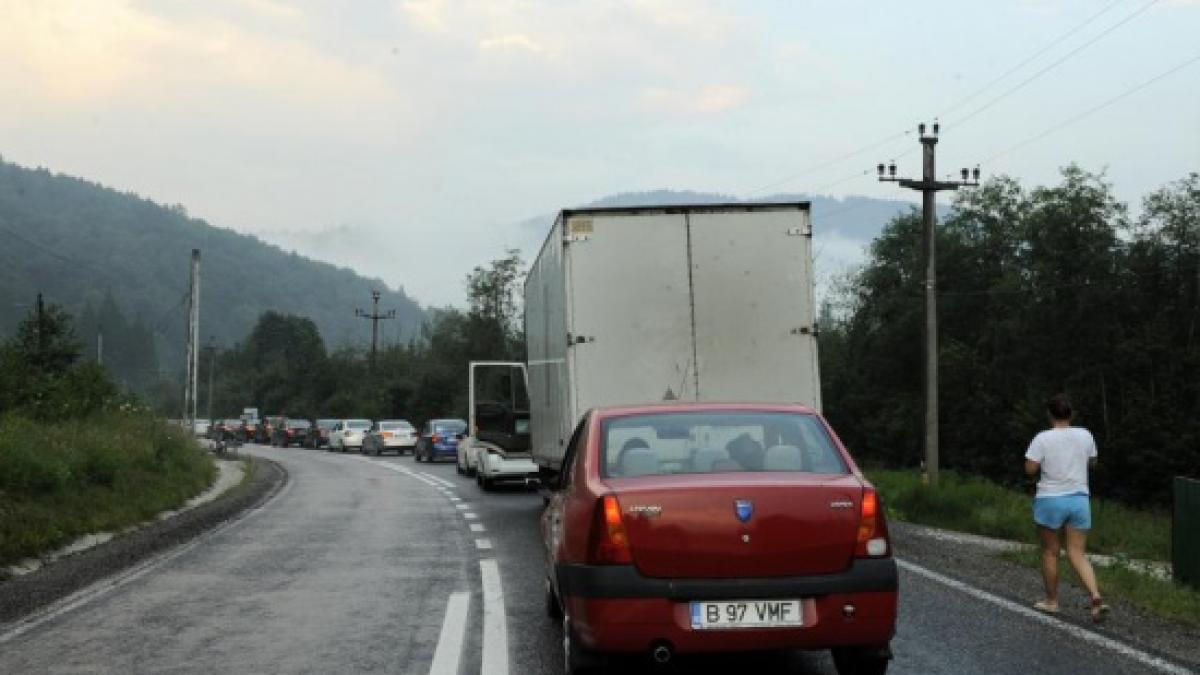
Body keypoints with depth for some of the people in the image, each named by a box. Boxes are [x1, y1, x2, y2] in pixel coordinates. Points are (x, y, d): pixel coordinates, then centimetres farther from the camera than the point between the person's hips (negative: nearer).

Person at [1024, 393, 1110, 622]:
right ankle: (1096, 597, -14)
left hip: (1050, 500, -3)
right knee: (1078, 554, 4)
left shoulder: (1043, 438, -11)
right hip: (1079, 500, 3)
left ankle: (1051, 600, 21)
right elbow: (1092, 462, 15)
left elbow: (1030, 468, -12)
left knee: (1050, 552, 12)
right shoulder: (1085, 435, 1)